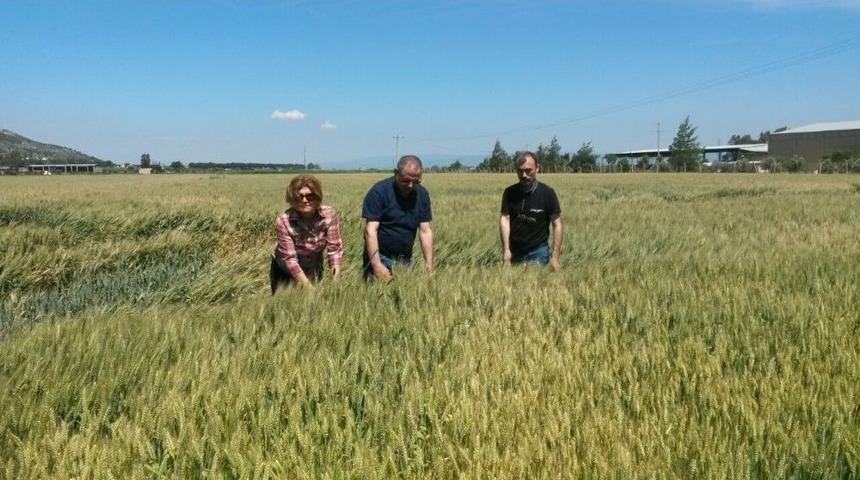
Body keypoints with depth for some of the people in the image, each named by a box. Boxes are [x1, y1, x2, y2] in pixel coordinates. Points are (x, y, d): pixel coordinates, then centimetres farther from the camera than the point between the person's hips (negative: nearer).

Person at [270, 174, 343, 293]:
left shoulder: (329, 214, -22)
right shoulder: (283, 221, -29)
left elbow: (334, 247, -20)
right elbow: (289, 258, -28)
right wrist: (307, 285, -34)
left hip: (314, 266, 2)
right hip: (285, 270, -2)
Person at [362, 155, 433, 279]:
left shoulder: (422, 194, 1)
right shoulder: (379, 191, -14)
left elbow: (425, 231, 2)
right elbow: (371, 230, -18)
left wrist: (429, 265, -6)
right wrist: (377, 265, -26)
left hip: (406, 259, 4)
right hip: (380, 257, -4)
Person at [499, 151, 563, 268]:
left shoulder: (547, 193, -8)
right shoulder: (509, 193, -1)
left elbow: (557, 224, -7)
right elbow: (504, 219, -8)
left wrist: (555, 256, -14)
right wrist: (506, 249, -21)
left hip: (538, 252, -2)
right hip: (515, 252, 3)